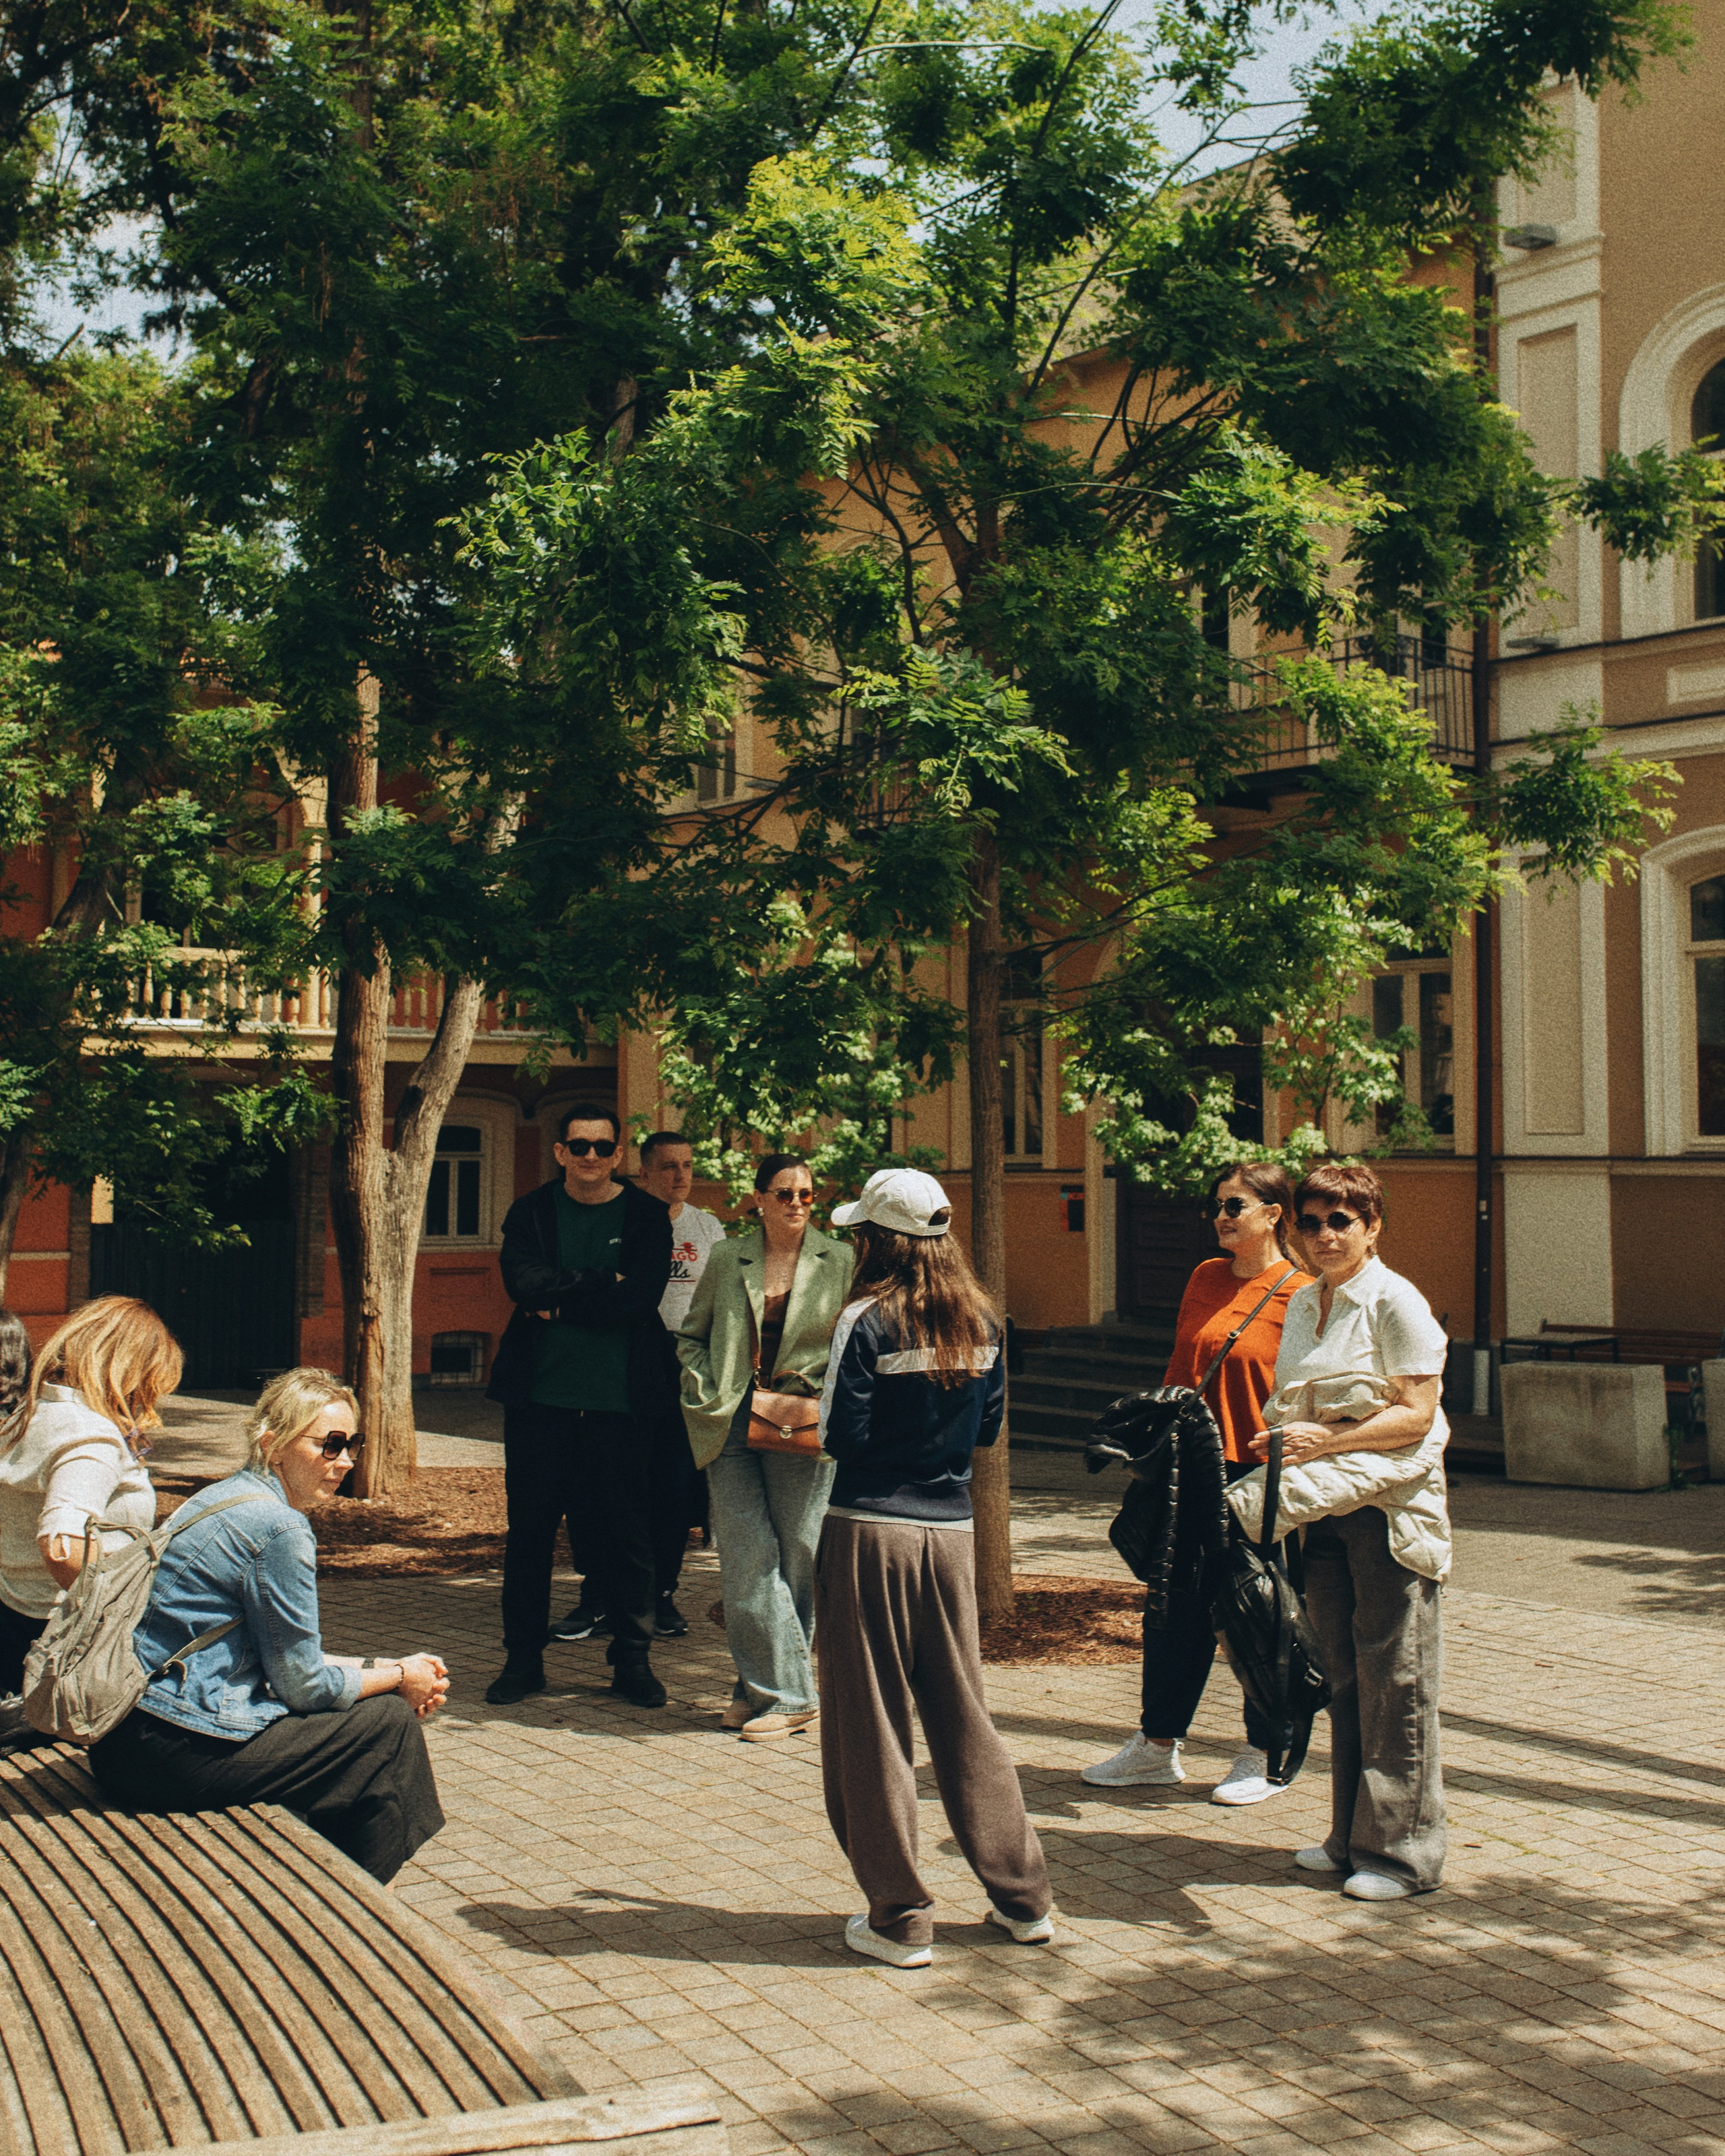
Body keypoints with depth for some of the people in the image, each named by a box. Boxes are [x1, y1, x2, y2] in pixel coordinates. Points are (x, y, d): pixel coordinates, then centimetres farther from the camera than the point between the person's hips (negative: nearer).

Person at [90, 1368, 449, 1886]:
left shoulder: (230, 1499, 13)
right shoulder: (276, 1528, -17)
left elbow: (285, 1658, 20)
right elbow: (305, 1684, -12)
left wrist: (386, 1667, 14)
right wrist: (399, 1678, 3)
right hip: (175, 1753, -10)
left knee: (375, 1704, 18)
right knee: (389, 1724, -2)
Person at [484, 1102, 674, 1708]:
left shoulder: (646, 1216, 3)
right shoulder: (531, 1212, 7)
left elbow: (642, 1296, -11)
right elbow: (523, 1280, -11)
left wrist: (561, 1302, -9)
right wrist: (602, 1283, -14)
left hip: (618, 1401, -1)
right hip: (540, 1396, 1)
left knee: (627, 1533, 3)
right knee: (529, 1530, 6)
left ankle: (632, 1659, 15)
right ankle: (523, 1658, 18)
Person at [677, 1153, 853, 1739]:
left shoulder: (838, 1261, 4)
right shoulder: (727, 1258, 9)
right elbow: (691, 1336, 15)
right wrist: (707, 1398, 2)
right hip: (731, 1424, 1)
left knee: (794, 1557, 1)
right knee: (746, 1556, -4)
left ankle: (776, 1691, 12)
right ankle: (783, 1691, 4)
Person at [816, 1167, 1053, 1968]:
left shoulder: (869, 1321, -12)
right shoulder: (980, 1323, 5)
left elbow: (841, 1436, -14)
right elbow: (989, 1426, 12)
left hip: (871, 1528, -5)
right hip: (950, 1530, 5)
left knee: (871, 1725, 5)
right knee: (963, 1715, 15)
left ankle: (899, 1918, 10)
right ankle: (1022, 1898, 21)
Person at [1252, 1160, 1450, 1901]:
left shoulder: (1396, 1303, -10)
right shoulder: (1303, 1304, 13)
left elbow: (1415, 1416, -16)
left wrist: (1325, 1440, -22)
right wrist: (1276, 1439, 2)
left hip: (1390, 1507, -7)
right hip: (1324, 1510, 7)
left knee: (1394, 1680, -1)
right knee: (1344, 1675, 11)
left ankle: (1402, 1851, 7)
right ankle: (1351, 1837, 21)